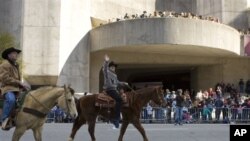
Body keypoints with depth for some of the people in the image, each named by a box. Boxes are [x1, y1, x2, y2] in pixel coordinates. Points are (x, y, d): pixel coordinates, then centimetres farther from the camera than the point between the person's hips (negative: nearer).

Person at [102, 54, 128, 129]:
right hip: (109, 89, -9)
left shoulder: (115, 75, 22)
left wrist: (123, 83, 26)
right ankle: (116, 120, -31)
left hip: (114, 89, 9)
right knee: (119, 99, -27)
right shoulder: (107, 72, -2)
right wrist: (106, 62, -40)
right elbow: (104, 69, -24)